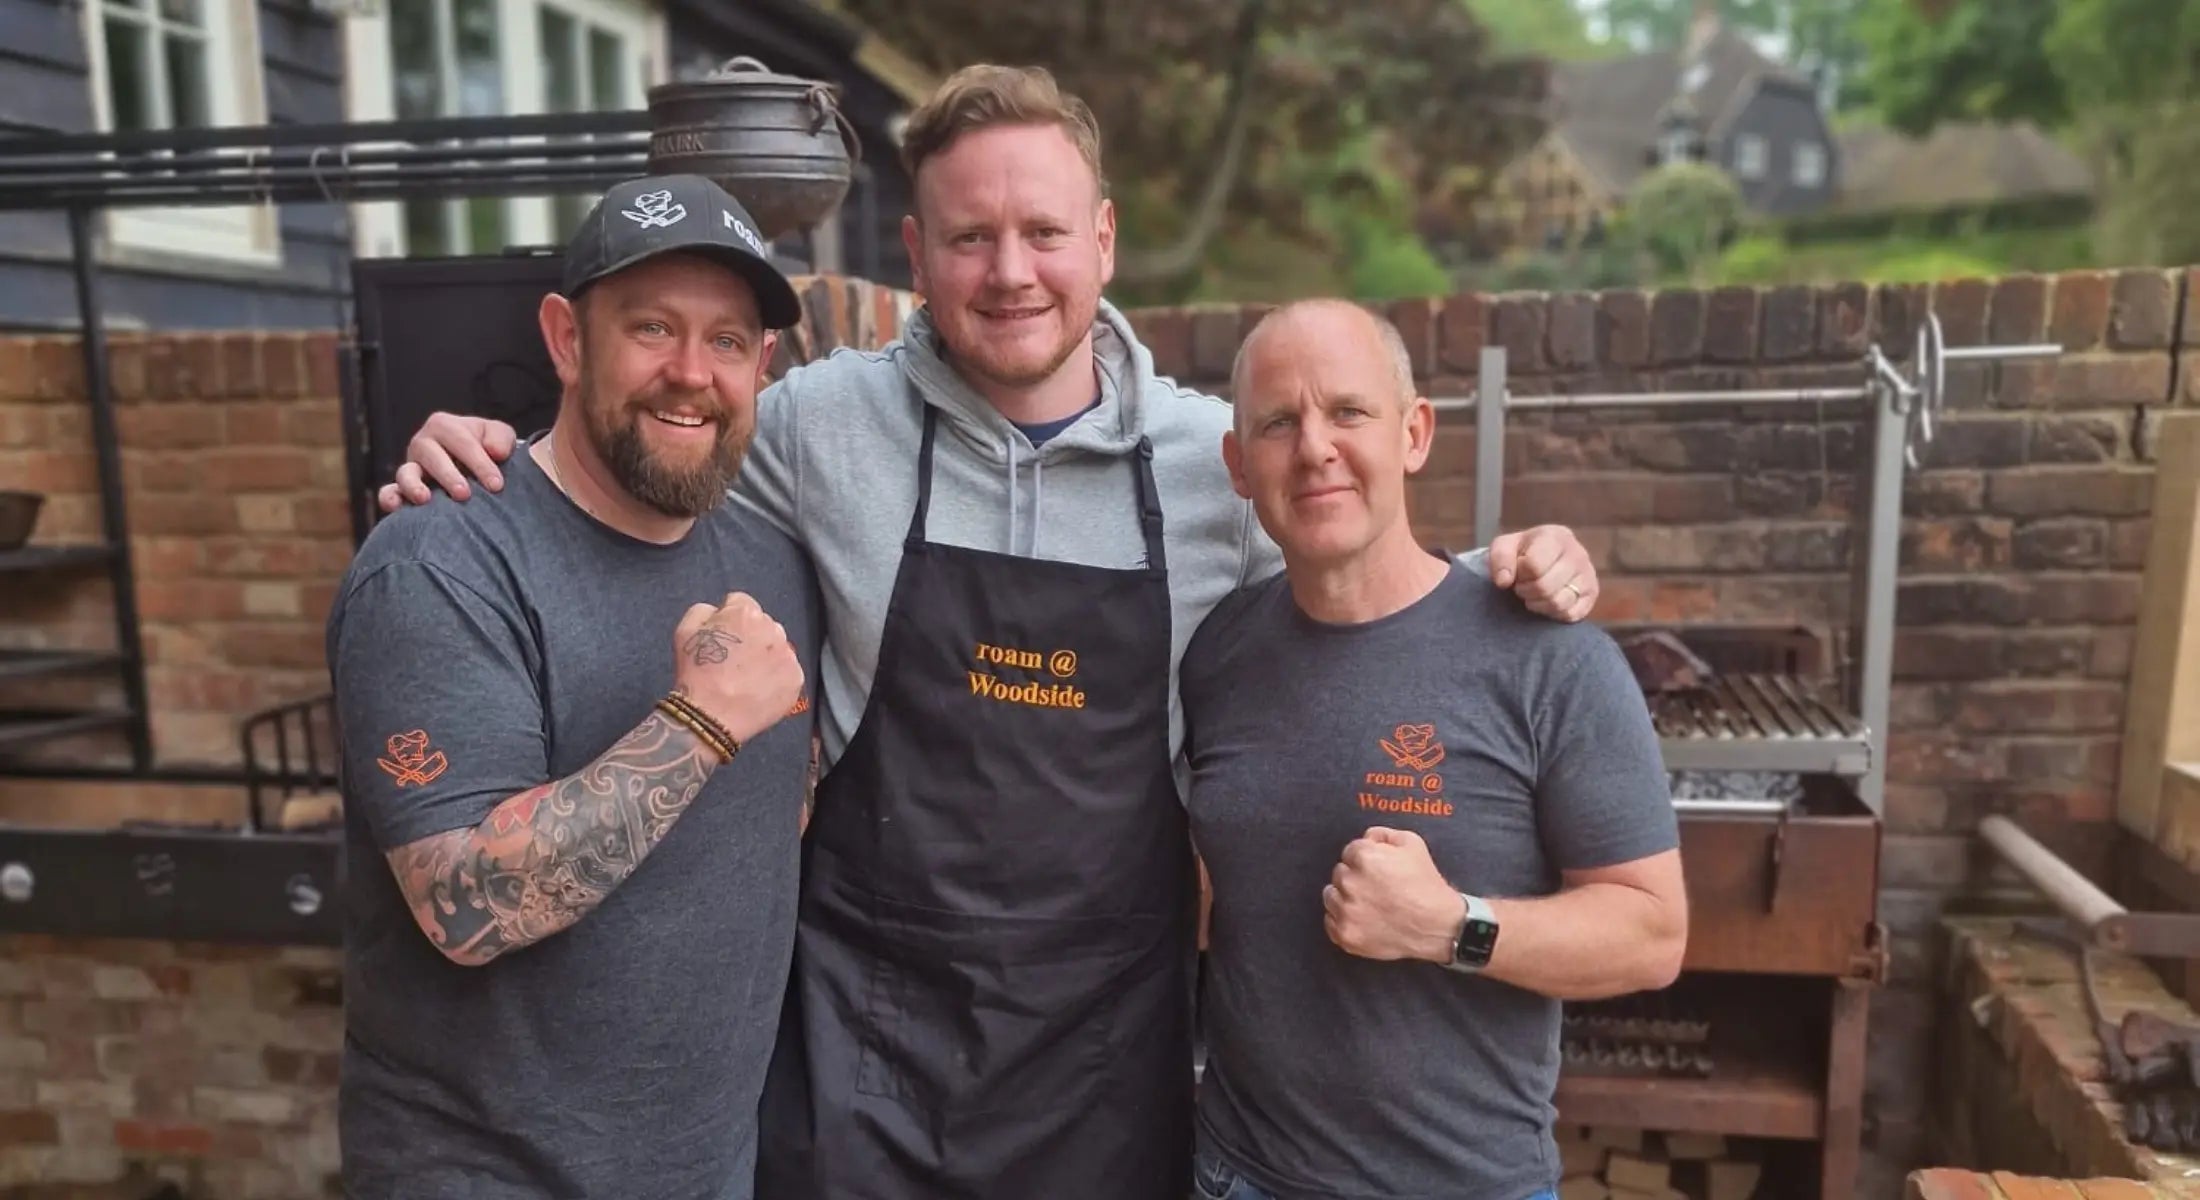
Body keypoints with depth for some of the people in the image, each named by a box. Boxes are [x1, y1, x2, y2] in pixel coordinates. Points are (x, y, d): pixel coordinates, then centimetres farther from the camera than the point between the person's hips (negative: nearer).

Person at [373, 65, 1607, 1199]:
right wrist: (478, 471, -6)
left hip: (1111, 1011, 1)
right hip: (868, 1004, -1)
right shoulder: (821, 420, -7)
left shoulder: (1213, 457, -4)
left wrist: (1505, 577, -6)